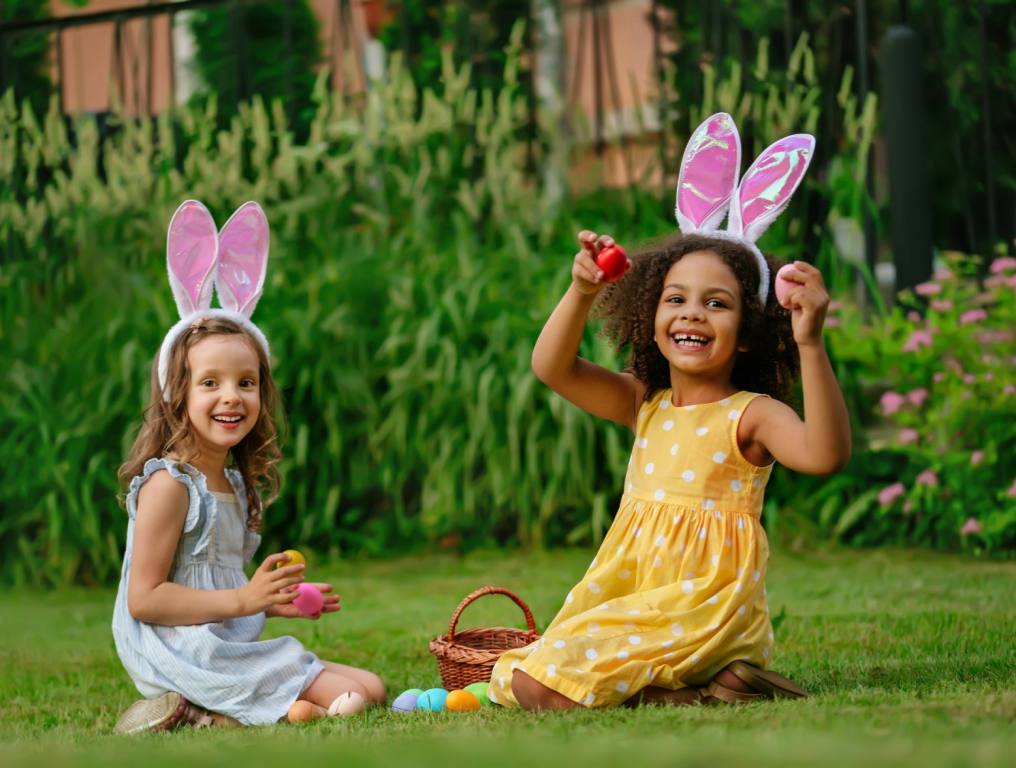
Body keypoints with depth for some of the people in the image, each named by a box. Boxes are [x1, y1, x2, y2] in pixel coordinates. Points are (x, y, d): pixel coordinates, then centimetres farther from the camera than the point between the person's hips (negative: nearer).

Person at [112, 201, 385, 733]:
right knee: (347, 700, -16)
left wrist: (277, 601, 11)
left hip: (230, 649, 9)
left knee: (371, 689, 6)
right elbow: (144, 599, -19)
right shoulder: (169, 485, -14)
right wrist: (242, 599, -20)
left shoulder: (235, 485, 14)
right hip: (189, 659, -9)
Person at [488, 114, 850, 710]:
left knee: (536, 687, -20)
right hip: (631, 593, 8)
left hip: (705, 610, -8)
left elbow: (825, 454, -29)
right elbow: (552, 367, 6)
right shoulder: (645, 406, 11)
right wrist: (582, 292, -10)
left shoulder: (751, 415, -10)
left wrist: (810, 344, -38)